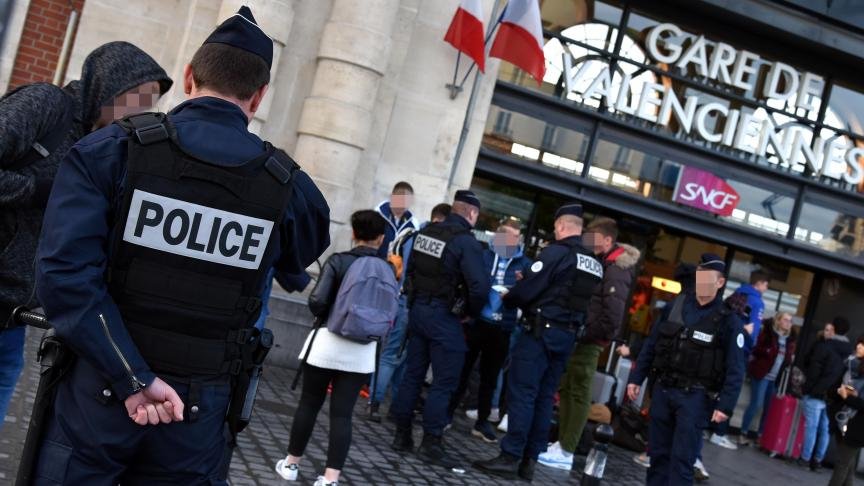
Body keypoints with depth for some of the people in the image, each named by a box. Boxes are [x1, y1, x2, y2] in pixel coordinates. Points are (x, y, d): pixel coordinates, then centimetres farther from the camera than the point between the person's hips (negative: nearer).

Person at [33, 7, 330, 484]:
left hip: (98, 391, -1)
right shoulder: (287, 186, -5)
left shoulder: (109, 149, -10)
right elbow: (307, 249, 16)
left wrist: (133, 378, -18)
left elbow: (64, 271, -21)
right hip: (198, 408, 2)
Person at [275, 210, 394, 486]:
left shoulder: (338, 261, -6)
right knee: (342, 413, 5)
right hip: (362, 351, 2)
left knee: (309, 404, 13)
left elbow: (317, 301, -14)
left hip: (328, 342, -1)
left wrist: (327, 318, 7)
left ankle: (291, 464, 26)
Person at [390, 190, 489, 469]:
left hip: (417, 309, 7)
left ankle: (402, 436, 20)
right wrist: (470, 313, -4)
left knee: (413, 374, 13)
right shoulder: (466, 242, -14)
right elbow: (480, 287, -21)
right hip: (444, 317, -7)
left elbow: (410, 270, 14)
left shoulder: (425, 233, 6)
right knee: (444, 381, 2)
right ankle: (431, 443, 4)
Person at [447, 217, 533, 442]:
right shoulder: (482, 255, 0)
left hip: (501, 329, 1)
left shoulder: (525, 264, 2)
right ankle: (447, 414, 22)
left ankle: (482, 422, 25)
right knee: (461, 371, 8)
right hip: (474, 322, -1)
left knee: (490, 378, 13)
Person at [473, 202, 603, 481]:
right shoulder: (594, 264, 14)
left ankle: (510, 458, -4)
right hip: (568, 335, 8)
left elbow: (527, 290, -13)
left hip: (542, 331, -8)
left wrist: (507, 299, 8)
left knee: (521, 393, -5)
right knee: (544, 397, 9)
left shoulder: (556, 252, -11)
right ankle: (529, 460, 12)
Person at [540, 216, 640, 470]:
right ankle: (562, 442, 22)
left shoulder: (616, 271, -15)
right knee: (566, 390, 13)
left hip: (588, 342, -9)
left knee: (579, 394, -3)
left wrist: (586, 335, -16)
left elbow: (612, 318, -21)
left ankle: (565, 452, 3)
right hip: (577, 338, 9)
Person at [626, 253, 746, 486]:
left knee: (681, 458, -5)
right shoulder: (676, 305, 7)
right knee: (657, 453, 11)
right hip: (663, 389, 4)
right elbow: (651, 344, 12)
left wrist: (725, 405, -15)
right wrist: (636, 378, 10)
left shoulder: (729, 319, -6)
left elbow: (735, 369, -7)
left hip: (695, 397, -4)